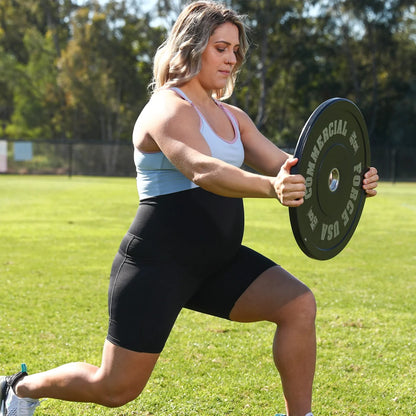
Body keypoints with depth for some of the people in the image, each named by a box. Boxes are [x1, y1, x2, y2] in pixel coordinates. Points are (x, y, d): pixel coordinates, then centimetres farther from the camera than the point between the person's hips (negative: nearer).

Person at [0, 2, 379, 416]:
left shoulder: (232, 117, 14)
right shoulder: (168, 110, -14)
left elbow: (282, 164, 4)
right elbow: (203, 170, -33)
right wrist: (270, 187, -51)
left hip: (218, 262, 8)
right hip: (159, 263, -7)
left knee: (299, 306, -14)